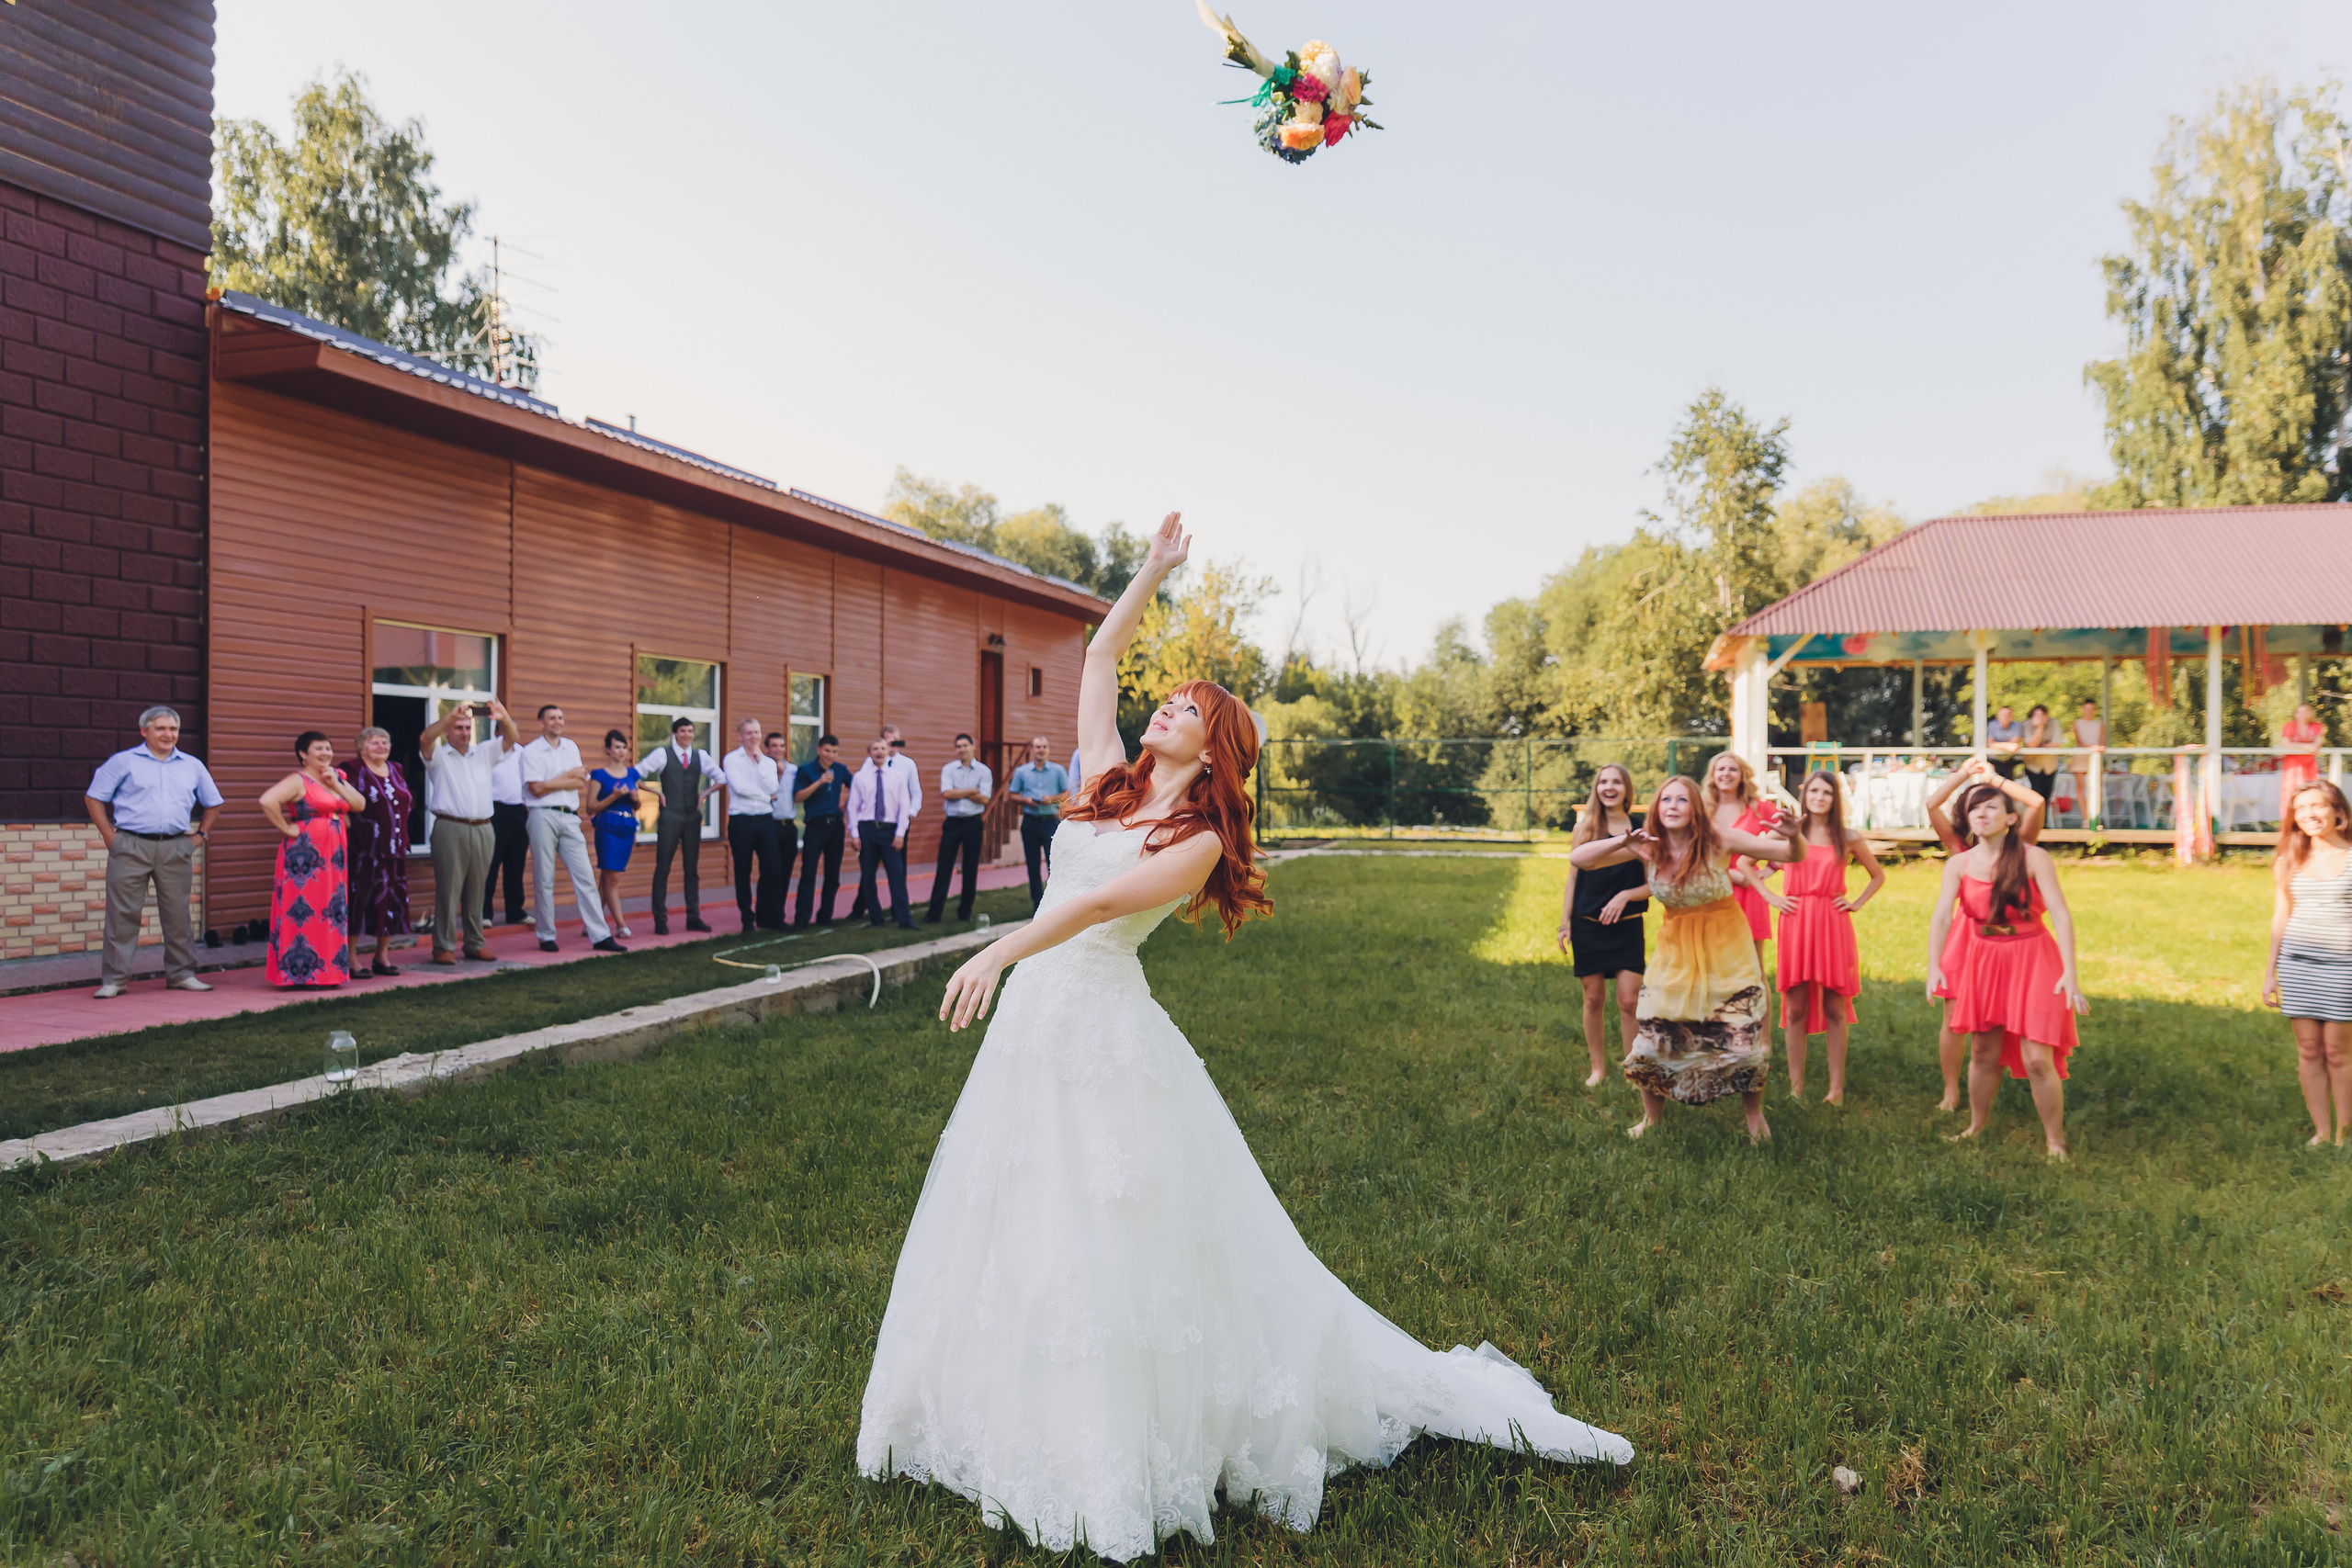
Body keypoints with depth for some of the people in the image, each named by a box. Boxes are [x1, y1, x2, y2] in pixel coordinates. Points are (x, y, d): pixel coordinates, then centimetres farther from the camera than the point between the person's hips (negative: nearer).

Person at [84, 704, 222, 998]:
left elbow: (212, 803, 25)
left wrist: (200, 834, 15)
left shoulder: (192, 766, 14)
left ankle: (182, 974, 15)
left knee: (178, 914, 6)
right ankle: (113, 980, 4)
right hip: (130, 848, -3)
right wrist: (109, 835, -1)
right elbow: (93, 798, 6)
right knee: (122, 913, -2)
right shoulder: (123, 762, 4)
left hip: (176, 849, 3)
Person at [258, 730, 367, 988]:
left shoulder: (337, 777, 16)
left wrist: (336, 783, -1)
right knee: (303, 911, -6)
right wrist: (286, 829, -15)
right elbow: (267, 801, -21)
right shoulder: (298, 780, -7)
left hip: (333, 856, 7)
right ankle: (301, 974, -2)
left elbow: (360, 805, 9)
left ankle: (329, 971, 15)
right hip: (306, 855, -7)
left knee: (333, 912, 8)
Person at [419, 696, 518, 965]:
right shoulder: (438, 755, 6)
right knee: (448, 889, -4)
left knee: (477, 890, 8)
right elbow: (425, 739, -14)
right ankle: (444, 946, -1)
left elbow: (512, 739, 6)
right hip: (450, 829, -4)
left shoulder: (484, 753, 17)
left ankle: (475, 944, 14)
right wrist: (451, 714, -25)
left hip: (483, 830, 4)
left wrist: (504, 718, -15)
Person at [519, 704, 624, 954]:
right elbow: (536, 789, -9)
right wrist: (568, 775, -1)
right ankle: (547, 936, 11)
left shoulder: (571, 748, 15)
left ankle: (600, 936, -2)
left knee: (585, 877, -1)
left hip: (569, 818, 4)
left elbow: (582, 783, 7)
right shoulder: (531, 752, 0)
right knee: (544, 880, 1)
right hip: (544, 817, -4)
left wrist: (551, 784, -6)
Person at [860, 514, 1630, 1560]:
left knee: (1124, 1230, -3)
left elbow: (1104, 900, -22)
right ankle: (1049, 1422, 29)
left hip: (1105, 1025, -7)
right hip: (1036, 1015, 7)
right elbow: (1101, 655, 15)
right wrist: (1155, 570, 13)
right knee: (1027, 1225, 13)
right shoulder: (1111, 779, 10)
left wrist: (1003, 949, -32)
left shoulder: (1200, 839, -8)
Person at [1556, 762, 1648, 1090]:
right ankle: (1598, 1068, 21)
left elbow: (1652, 883, 2)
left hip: (1627, 926, -1)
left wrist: (1626, 895, -16)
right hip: (1587, 925, 1)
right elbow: (1572, 877, 7)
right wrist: (1565, 923, 3)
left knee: (1629, 1001, -6)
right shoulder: (1585, 827, 3)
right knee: (1594, 999, 6)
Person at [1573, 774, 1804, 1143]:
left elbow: (1793, 856, -12)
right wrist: (1621, 843, -34)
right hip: (1675, 950, 2)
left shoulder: (1719, 841, -16)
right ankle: (1652, 1117, 25)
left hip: (1726, 950, -2)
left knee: (1744, 1039, 0)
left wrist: (1793, 837, -36)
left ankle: (1755, 1114, 29)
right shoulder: (1647, 846, -11)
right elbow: (1578, 859, -17)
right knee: (1651, 1038, 1)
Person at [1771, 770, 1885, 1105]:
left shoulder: (1848, 838, 5)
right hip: (1795, 923, 0)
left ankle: (1836, 1087, 11)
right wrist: (1772, 898, 4)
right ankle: (1796, 1086, 10)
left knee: (1834, 1009, 3)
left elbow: (1878, 876, 19)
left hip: (1833, 925, 0)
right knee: (1796, 1009, 2)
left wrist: (1856, 903, 6)